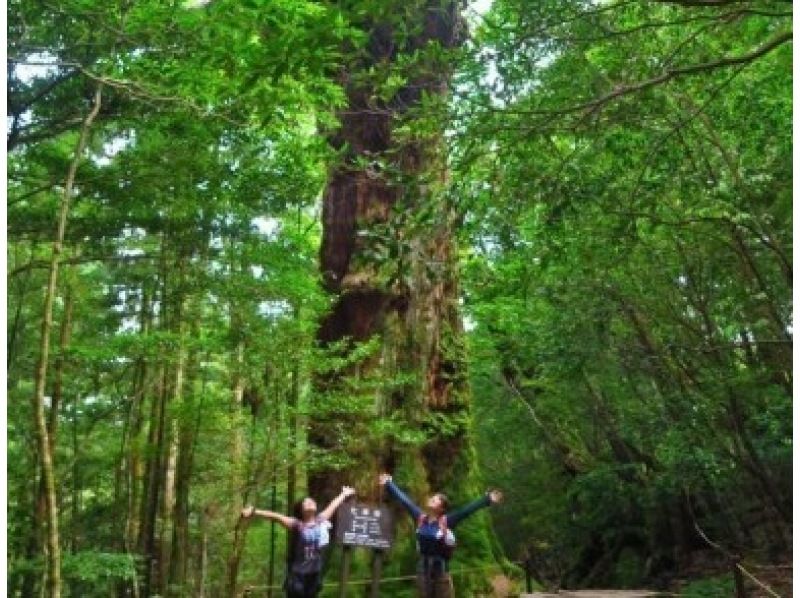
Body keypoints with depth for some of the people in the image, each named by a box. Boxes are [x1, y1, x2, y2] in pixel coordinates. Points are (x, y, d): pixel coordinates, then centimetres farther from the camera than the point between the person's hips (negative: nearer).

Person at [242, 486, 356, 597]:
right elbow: (276, 517, -20)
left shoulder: (321, 521, 4)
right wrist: (254, 512, -31)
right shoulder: (297, 525, -10)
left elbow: (333, 506, 19)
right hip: (298, 573, -5)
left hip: (315, 573, 5)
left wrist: (344, 494, 36)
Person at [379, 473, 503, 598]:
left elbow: (466, 510, -17)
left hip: (441, 571, -3)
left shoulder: (446, 521, -9)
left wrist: (487, 500, -25)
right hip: (423, 570, 3)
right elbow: (405, 501, 7)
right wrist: (388, 484, 15)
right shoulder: (420, 518, 1)